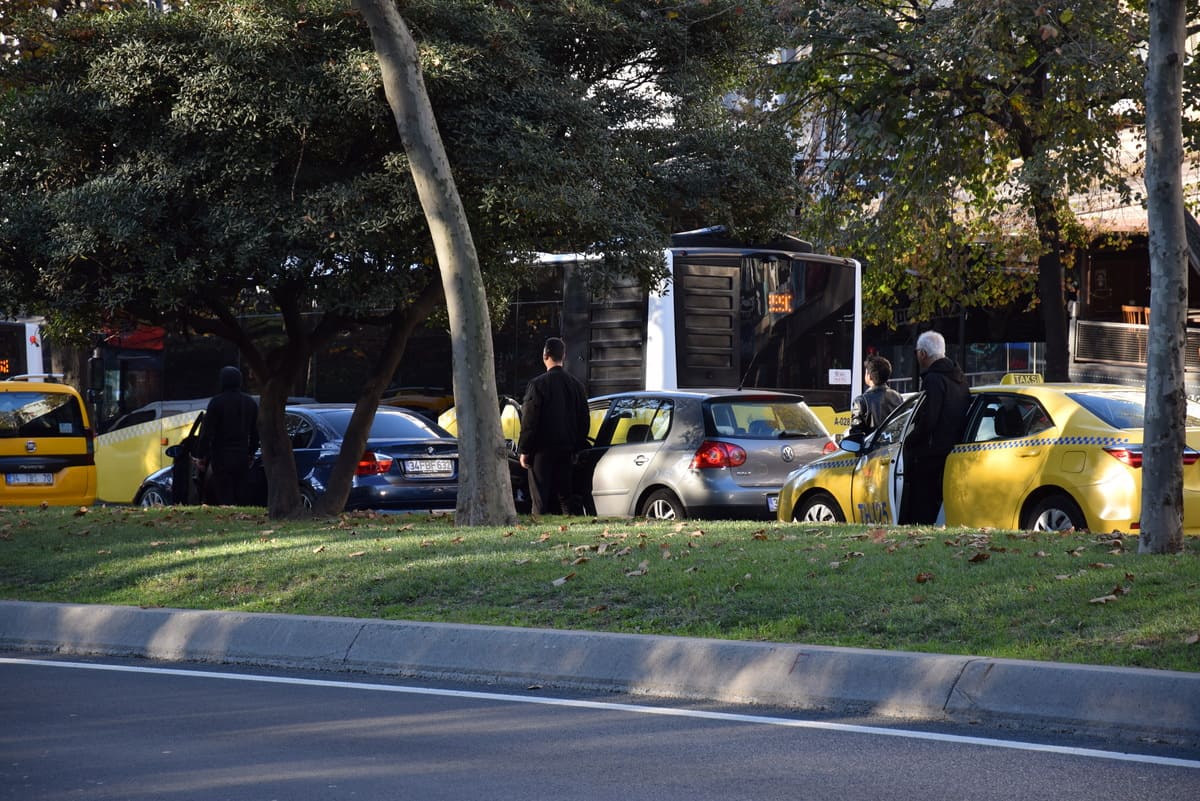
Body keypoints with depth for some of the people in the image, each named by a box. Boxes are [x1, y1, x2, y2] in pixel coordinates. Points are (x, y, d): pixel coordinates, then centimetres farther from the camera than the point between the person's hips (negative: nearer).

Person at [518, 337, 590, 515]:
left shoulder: (538, 384, -12)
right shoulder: (576, 385, 6)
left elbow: (529, 421, -11)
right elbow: (583, 420, 12)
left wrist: (524, 450, -6)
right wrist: (577, 447, 19)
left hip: (543, 449, -5)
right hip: (567, 450, 5)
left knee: (541, 498, -4)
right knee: (565, 495, 10)